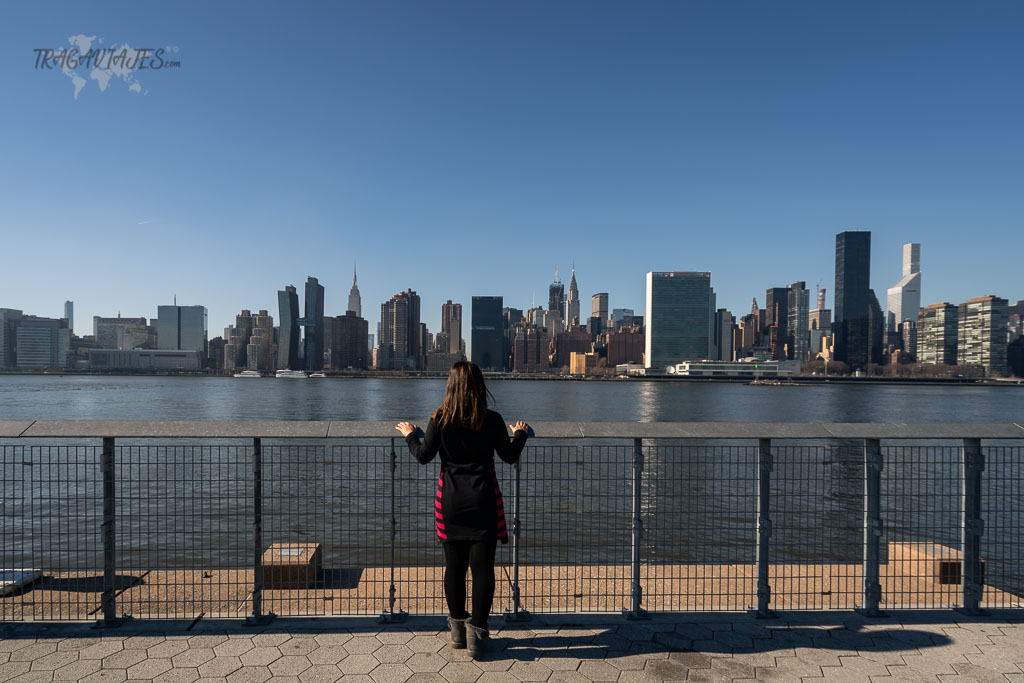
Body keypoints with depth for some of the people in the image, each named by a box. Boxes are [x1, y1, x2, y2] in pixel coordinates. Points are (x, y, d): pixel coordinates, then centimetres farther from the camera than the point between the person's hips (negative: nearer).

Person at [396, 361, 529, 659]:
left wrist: (410, 435, 15)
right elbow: (510, 456, 1)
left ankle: (458, 629, 28)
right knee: (483, 567, 6)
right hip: (483, 503, -1)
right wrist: (519, 434, 20)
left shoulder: (439, 419, -6)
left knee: (454, 566, 14)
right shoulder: (491, 420, -7)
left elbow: (424, 456, -3)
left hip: (450, 502, 2)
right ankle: (476, 632, 9)